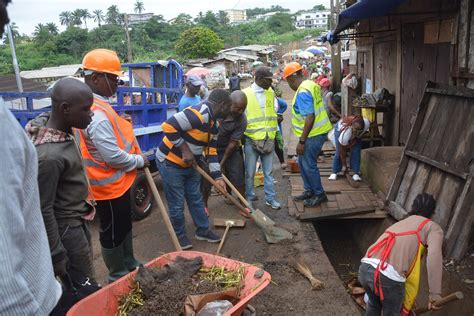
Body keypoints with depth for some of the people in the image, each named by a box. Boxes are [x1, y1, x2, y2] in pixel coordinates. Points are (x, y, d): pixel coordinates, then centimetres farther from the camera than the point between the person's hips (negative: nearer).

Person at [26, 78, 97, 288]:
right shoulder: (50, 156, -33)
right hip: (67, 228, -9)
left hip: (77, 219, 9)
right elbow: (43, 210, -26)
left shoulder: (46, 120, -8)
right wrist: (56, 255, -18)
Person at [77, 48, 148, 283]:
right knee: (113, 233, 8)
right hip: (109, 185, -10)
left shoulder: (96, 105, 6)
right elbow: (113, 156, -28)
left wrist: (122, 123, 5)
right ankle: (118, 277, 26)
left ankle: (129, 266, 42)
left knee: (124, 227, 24)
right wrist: (140, 161, -12)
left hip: (115, 182, 10)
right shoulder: (97, 114, -28)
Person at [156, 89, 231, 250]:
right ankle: (180, 235, 25)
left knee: (196, 199, 18)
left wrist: (217, 176, 4)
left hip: (189, 165, 9)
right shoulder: (199, 114, -27)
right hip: (170, 163, -9)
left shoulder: (213, 123, 6)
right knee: (177, 204, 4)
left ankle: (203, 230, 34)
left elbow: (211, 151, 9)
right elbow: (168, 126, -32)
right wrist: (185, 150, -26)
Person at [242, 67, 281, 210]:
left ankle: (270, 198, 22)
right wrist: (242, 136, -3)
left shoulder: (271, 92, 6)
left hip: (269, 139, 4)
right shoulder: (245, 94, -8)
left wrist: (275, 132, 10)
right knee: (250, 172, 7)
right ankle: (249, 198, 24)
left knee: (268, 171, 11)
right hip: (251, 139, -4)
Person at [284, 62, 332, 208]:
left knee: (309, 165, 2)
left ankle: (319, 194, 18)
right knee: (302, 162, 18)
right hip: (317, 130, 10)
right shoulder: (311, 84, 8)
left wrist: (302, 141, -22)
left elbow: (310, 118, -27)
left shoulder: (302, 92, -23)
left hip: (314, 134, -10)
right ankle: (309, 190, 30)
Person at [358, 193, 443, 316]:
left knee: (373, 304, 34)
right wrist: (435, 295, -5)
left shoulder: (399, 223, 33)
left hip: (365, 268, 6)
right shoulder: (433, 228, 14)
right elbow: (434, 257, -8)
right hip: (389, 276, -6)